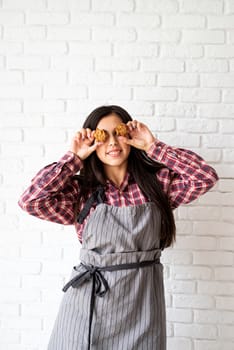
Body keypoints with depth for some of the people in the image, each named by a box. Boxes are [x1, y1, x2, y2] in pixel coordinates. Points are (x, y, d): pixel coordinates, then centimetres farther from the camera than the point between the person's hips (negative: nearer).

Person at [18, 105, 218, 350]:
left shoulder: (157, 182, 1)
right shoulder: (81, 189, -1)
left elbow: (206, 177, -10)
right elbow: (30, 200, -12)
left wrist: (153, 146, -8)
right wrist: (74, 157, -7)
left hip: (142, 302, 0)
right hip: (89, 299, 0)